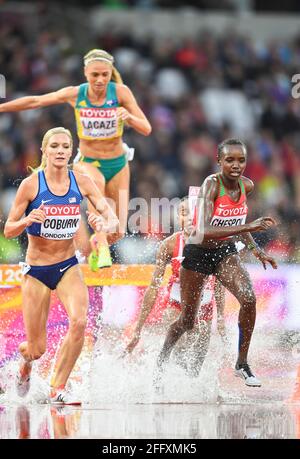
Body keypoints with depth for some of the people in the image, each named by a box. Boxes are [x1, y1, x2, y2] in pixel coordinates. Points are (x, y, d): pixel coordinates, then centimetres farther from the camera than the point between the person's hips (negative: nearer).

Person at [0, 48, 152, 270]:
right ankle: (101, 243, -40)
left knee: (118, 232, -2)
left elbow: (146, 129, -16)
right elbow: (34, 101, 0)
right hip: (87, 163, -1)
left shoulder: (120, 92, -14)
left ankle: (96, 244, 33)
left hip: (117, 164, 1)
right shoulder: (74, 94, -11)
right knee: (96, 181, -40)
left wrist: (129, 117, -37)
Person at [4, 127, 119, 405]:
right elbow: (8, 230, -8)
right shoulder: (30, 185, -12)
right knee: (37, 348, 2)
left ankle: (58, 389, -9)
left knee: (79, 321, -27)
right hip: (36, 270, -2)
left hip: (68, 267, 2)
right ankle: (25, 363, 43)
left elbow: (113, 219, -7)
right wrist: (27, 220, -29)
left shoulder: (82, 182, -5)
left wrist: (104, 224, -31)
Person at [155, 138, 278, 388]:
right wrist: (249, 227, -44)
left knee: (248, 298, -23)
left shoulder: (247, 186, -7)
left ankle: (242, 363, -7)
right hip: (198, 253, -4)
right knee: (187, 321, 9)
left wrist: (256, 249, 4)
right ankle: (161, 363, 38)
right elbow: (204, 232, -39)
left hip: (226, 252, 4)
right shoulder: (212, 184, -26)